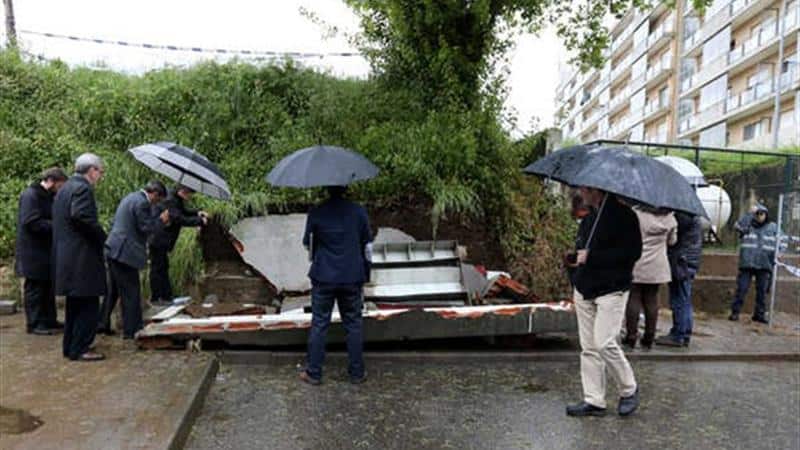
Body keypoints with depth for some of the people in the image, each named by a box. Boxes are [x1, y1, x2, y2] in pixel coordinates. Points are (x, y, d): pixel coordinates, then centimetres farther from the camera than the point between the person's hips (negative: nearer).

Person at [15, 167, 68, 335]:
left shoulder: (48, 196, 14)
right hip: (33, 252, -9)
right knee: (34, 288, 0)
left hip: (46, 250, 9)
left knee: (48, 287, 14)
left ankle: (49, 320, 22)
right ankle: (34, 323, 8)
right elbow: (32, 222, -23)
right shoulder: (30, 195, -15)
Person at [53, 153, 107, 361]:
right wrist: (101, 236, -16)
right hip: (82, 256, -10)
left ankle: (71, 346, 25)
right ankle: (79, 349, 0)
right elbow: (81, 216, -29)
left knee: (75, 304, 18)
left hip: (66, 256, 10)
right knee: (88, 305, -4)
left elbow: (63, 219, 19)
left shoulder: (64, 188, 17)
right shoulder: (83, 188, -13)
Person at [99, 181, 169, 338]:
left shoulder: (131, 197, 16)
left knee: (113, 290, 20)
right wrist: (161, 219, -3)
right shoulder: (142, 202, -16)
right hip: (125, 253, -10)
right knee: (131, 293, -2)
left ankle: (102, 324, 28)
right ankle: (132, 330, 4)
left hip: (114, 250, 10)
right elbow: (145, 228, -16)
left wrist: (157, 218, 20)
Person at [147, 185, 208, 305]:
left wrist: (197, 213, 3)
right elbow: (180, 219, -29)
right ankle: (156, 298, 8)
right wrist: (200, 221, -24)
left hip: (161, 238, 10)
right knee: (158, 268, -1)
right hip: (158, 238, -10)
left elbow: (183, 211, 20)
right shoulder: (169, 202, -24)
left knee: (163, 267, 14)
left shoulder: (176, 199, 7)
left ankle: (166, 296, 22)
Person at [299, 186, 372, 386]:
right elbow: (367, 246, 1)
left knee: (319, 325, 9)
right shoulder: (359, 211, -5)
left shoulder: (316, 213, -7)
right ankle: (357, 373, 19)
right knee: (353, 325, 11)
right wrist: (365, 275, 12)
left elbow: (308, 245, 4)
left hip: (323, 278, -1)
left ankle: (314, 373, 16)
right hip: (352, 278, 1)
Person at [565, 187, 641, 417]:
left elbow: (632, 252, -18)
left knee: (604, 342, -11)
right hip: (584, 290, 8)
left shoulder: (623, 215, -10)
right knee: (588, 347, 7)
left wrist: (591, 257, -19)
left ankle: (629, 390, 15)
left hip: (611, 290, -7)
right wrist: (576, 256, 2)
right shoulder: (589, 218, 14)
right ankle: (594, 401, 16)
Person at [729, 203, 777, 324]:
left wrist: (774, 260, 6)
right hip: (747, 263, -2)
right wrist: (751, 214, -13)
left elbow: (776, 245, 15)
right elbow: (738, 226, -16)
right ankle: (735, 312, 3)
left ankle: (759, 314, 15)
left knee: (762, 290, 6)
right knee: (741, 288, -3)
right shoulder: (748, 225, 5)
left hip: (764, 264, 2)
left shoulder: (772, 227, 11)